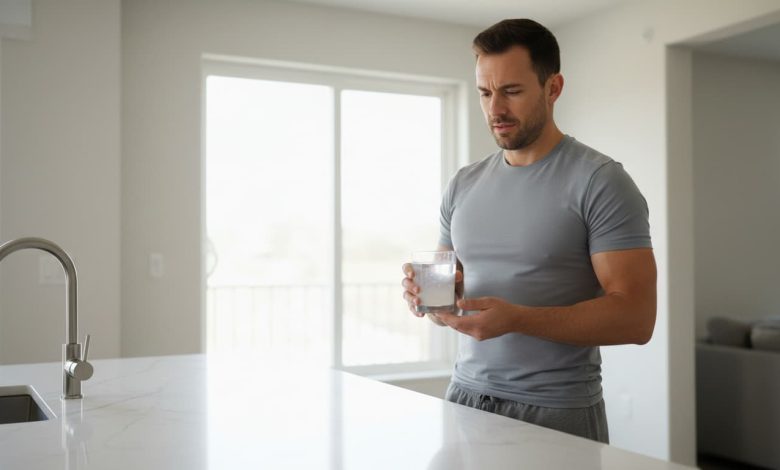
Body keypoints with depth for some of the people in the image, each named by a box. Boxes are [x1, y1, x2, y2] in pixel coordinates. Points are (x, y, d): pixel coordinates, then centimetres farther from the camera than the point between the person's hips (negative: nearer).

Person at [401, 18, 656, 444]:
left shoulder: (599, 181, -11)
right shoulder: (462, 185, 7)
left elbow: (635, 316, -16)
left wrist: (516, 318, -27)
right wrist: (425, 295, -10)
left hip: (557, 411, -5)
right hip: (465, 397, 5)